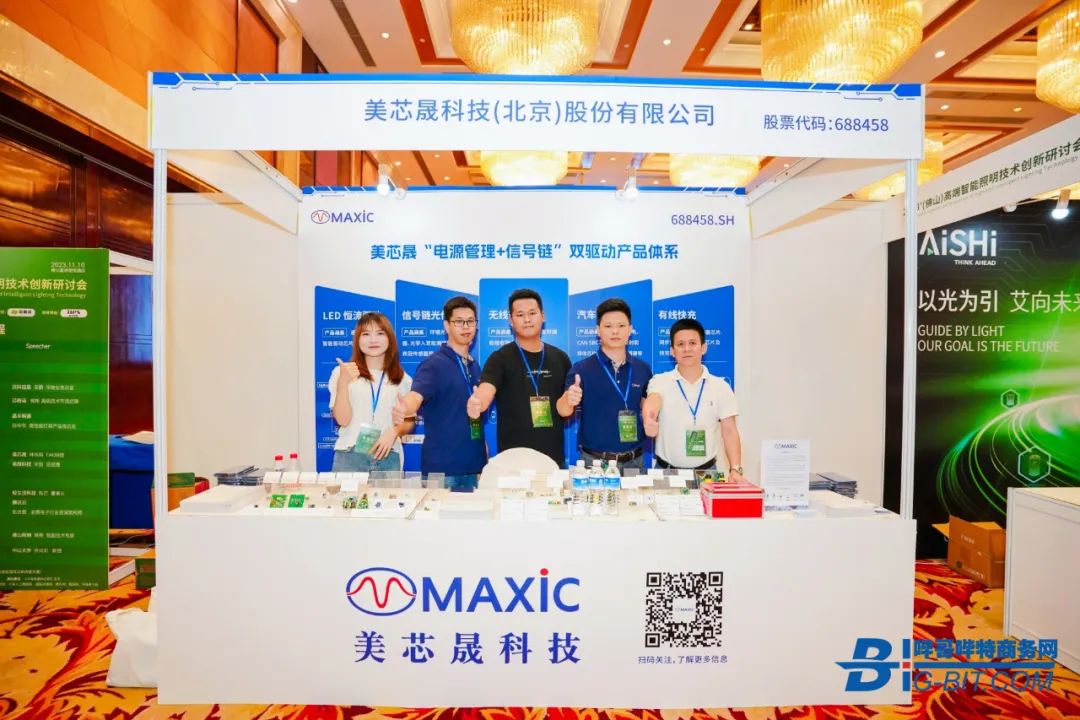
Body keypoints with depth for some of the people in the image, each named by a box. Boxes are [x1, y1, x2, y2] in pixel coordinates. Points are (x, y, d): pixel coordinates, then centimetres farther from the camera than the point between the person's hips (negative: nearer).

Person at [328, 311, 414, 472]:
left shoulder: (402, 379, 8)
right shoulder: (342, 372, 1)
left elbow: (408, 422, 13)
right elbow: (343, 420, -6)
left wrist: (394, 431, -8)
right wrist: (343, 382, -18)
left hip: (388, 458, 2)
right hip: (350, 457, -2)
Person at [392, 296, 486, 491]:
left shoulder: (474, 366, 10)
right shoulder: (434, 364, -10)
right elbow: (416, 395, -28)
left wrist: (484, 454, 12)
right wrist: (405, 409, -50)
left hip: (473, 465, 6)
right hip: (442, 468, -6)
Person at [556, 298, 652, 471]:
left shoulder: (643, 369, 3)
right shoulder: (582, 369, -7)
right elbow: (563, 411, -16)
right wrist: (569, 400, -38)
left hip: (634, 461, 3)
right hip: (594, 460, -3)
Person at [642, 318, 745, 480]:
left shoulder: (720, 387, 1)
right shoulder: (660, 381, -4)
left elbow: (729, 432, 1)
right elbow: (652, 401, -25)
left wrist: (735, 470, -11)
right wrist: (648, 420, -47)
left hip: (706, 470, 1)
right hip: (666, 470, -1)